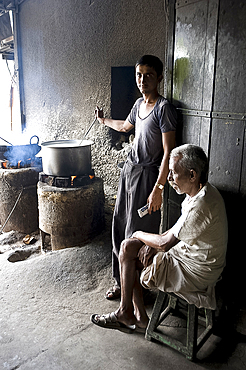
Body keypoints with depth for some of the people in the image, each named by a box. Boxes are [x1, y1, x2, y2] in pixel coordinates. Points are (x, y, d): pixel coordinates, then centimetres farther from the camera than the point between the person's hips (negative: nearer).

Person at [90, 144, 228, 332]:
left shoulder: (201, 205, -30)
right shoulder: (202, 192, 2)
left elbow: (165, 243, -23)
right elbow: (178, 230, 11)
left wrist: (139, 235, -3)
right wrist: (153, 243, -4)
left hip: (194, 274, -9)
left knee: (128, 248, -4)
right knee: (129, 246, 5)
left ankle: (126, 312, 16)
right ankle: (138, 316, 12)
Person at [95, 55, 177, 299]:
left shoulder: (163, 108, -14)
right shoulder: (139, 104, 11)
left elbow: (168, 151, -19)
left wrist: (158, 189, -23)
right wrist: (104, 120, 49)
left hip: (147, 174, -8)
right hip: (129, 169, 8)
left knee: (138, 233, -3)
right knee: (120, 227, 12)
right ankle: (121, 281, 28)